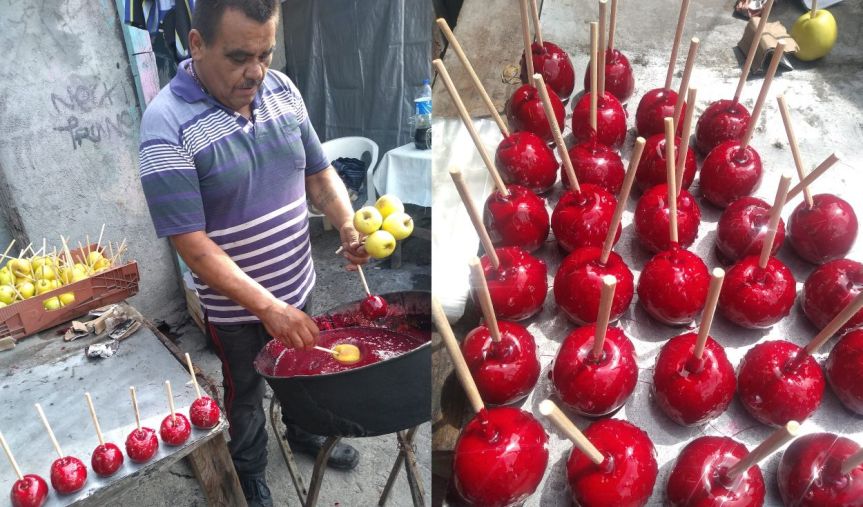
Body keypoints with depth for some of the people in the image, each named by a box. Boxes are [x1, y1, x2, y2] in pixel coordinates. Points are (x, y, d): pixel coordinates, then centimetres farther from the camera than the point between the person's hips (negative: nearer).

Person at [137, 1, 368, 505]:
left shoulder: (283, 89, -6)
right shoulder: (167, 124, -24)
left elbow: (319, 171, 3)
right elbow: (193, 244, -25)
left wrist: (348, 224, -15)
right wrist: (267, 307, -31)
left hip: (298, 285, 5)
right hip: (236, 306, -5)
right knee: (246, 392, 20)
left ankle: (304, 432, 58)